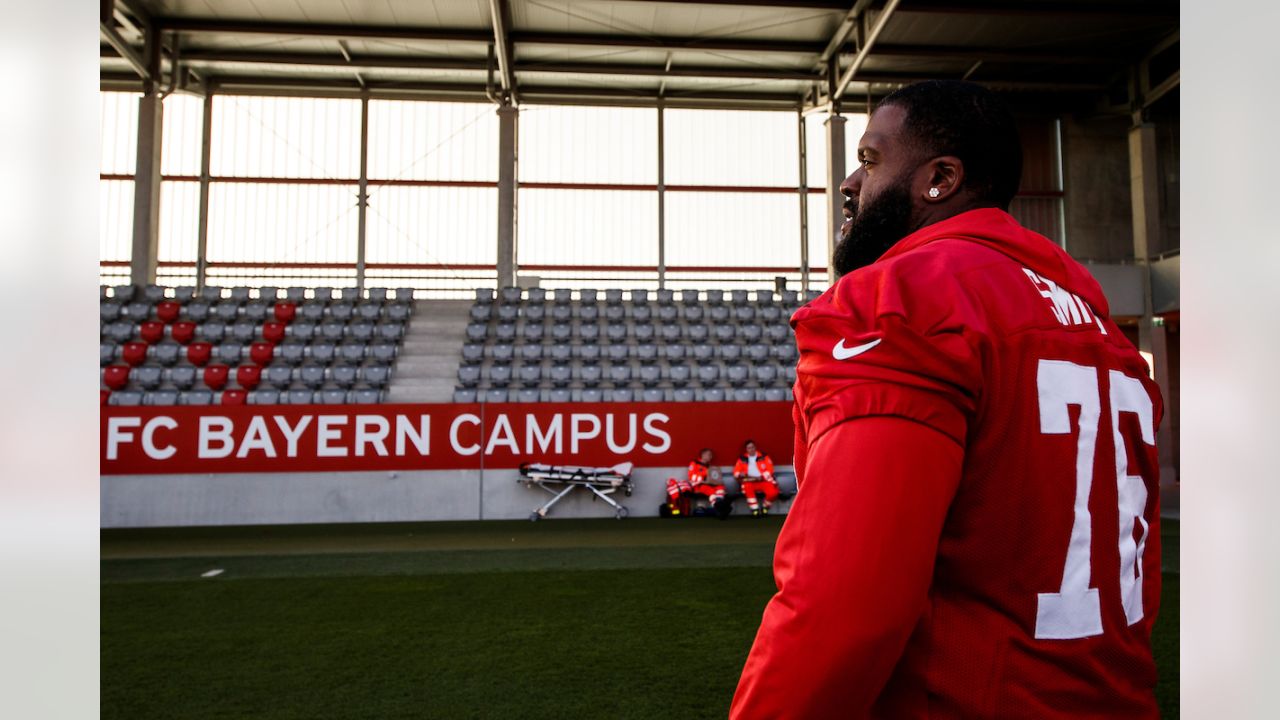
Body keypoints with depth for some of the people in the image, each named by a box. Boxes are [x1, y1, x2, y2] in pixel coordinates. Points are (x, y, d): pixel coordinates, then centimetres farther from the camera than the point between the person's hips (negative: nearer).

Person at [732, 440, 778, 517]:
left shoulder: (763, 457, 6)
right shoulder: (742, 459, 9)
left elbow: (769, 469, -1)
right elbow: (736, 471, 7)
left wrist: (761, 477, -16)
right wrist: (740, 474, -16)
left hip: (763, 481, 0)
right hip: (750, 482, 0)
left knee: (773, 492, -28)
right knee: (747, 487, -36)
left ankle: (765, 508, 2)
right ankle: (755, 510, -24)